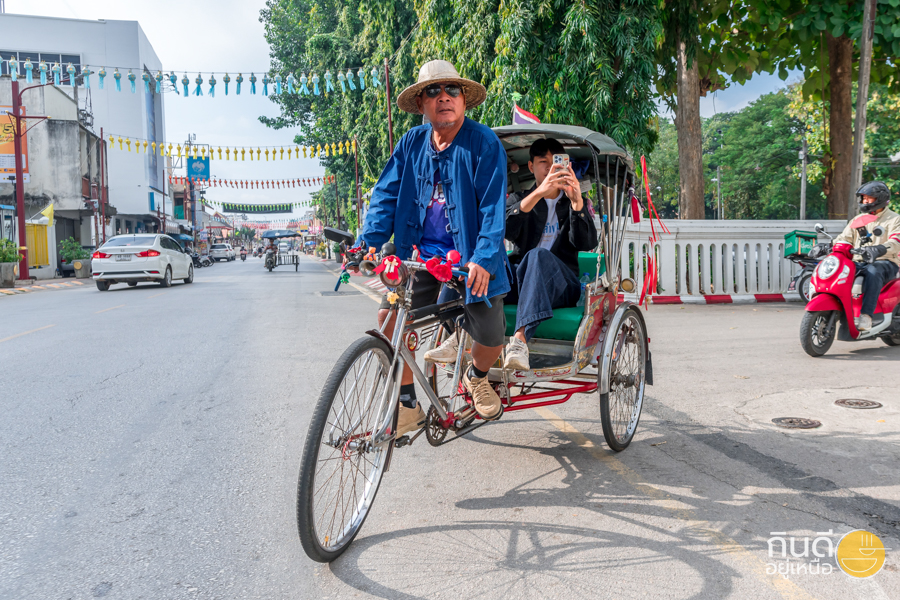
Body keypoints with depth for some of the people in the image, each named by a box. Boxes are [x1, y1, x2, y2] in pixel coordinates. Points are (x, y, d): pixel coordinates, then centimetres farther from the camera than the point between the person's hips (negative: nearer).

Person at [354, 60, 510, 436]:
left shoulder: (484, 143, -7)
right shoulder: (412, 143, 5)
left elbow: (493, 207, -14)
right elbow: (386, 195, 6)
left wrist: (483, 258, -27)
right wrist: (367, 243, -9)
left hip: (472, 260, -3)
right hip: (421, 254, 3)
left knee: (491, 340, -5)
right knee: (388, 316, -14)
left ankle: (477, 377, 34)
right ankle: (407, 406, 6)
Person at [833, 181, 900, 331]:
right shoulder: (857, 220, 23)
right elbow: (844, 239, 12)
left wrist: (879, 249, -36)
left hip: (885, 263, -5)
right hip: (859, 262, 5)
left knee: (873, 272, -40)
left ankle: (866, 316, -50)